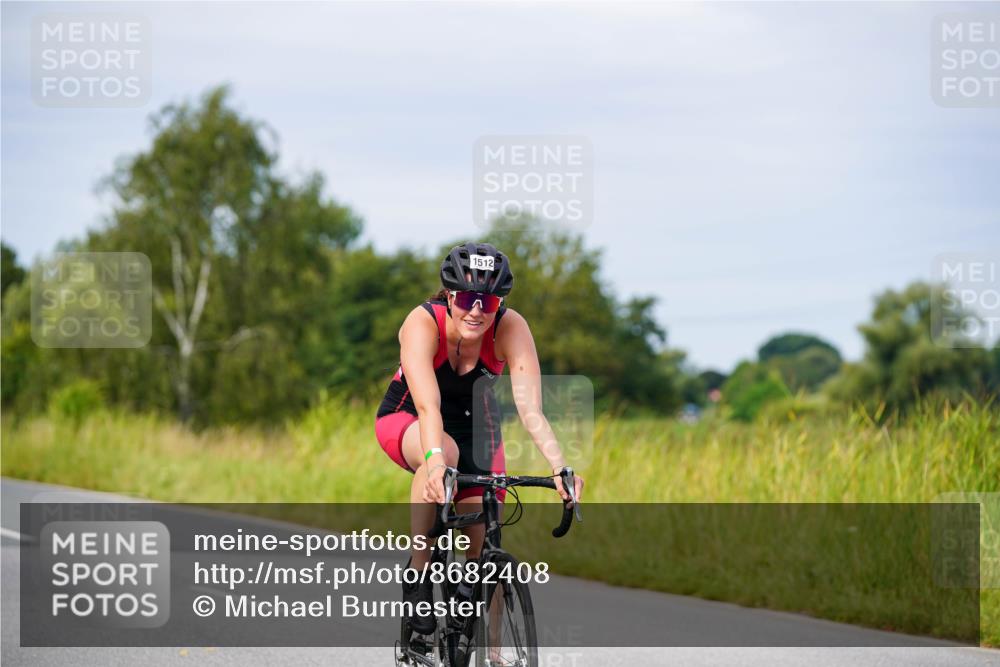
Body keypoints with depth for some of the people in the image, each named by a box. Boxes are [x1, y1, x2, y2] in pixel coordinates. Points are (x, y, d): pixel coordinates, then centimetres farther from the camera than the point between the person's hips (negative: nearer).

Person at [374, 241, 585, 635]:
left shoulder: (511, 328, -26)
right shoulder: (423, 323, -32)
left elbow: (530, 408, -35)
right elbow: (428, 406, -45)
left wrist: (560, 467, -50)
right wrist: (435, 459, -63)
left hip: (473, 425, 3)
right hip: (406, 421, -3)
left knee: (484, 543, -9)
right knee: (444, 455, -38)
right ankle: (418, 573, -23)